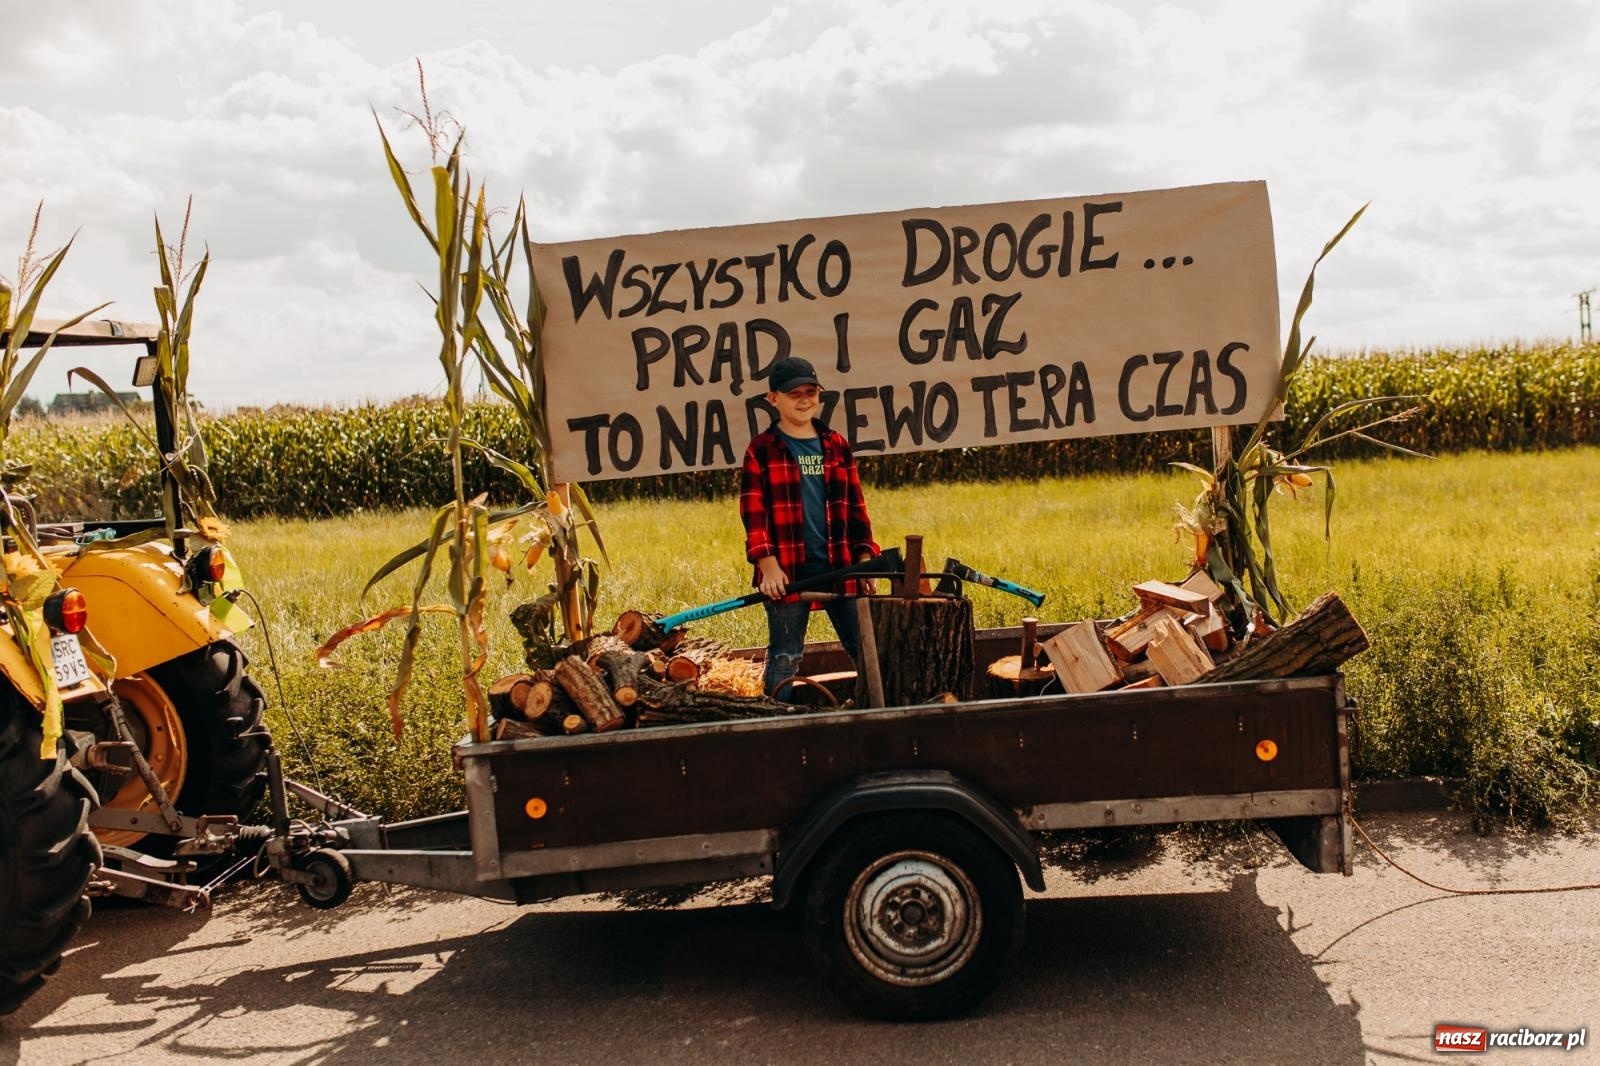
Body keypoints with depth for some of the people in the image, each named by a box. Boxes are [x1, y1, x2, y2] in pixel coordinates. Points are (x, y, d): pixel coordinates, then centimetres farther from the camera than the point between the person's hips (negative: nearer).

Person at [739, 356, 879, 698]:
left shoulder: (836, 446, 11)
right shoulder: (761, 450, 0)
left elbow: (855, 506, 14)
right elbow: (753, 512, -5)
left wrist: (864, 557, 8)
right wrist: (768, 564, -15)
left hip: (840, 567, 4)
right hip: (788, 571, -4)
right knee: (785, 659, 2)